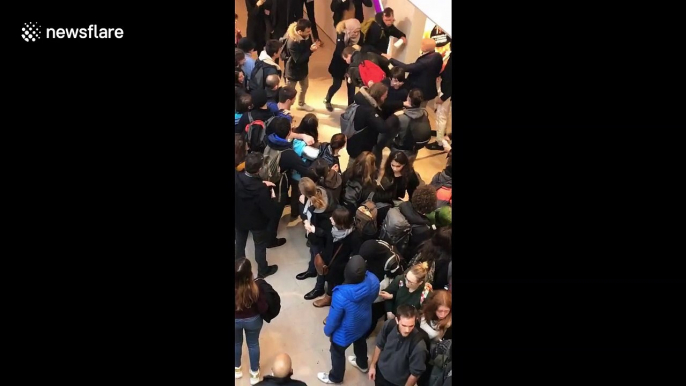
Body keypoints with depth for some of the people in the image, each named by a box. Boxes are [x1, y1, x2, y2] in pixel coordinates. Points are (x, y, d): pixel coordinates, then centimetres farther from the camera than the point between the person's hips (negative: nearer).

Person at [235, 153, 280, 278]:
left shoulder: (237, 177, -24)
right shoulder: (261, 189, -37)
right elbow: (270, 212, -28)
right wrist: (270, 196, -12)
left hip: (239, 219, 4)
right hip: (257, 222, -4)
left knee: (240, 243, 27)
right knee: (260, 245, 20)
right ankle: (263, 270, 40)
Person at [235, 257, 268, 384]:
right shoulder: (256, 287, -32)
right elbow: (263, 309, -21)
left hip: (235, 321, 0)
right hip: (253, 320, 0)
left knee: (236, 344, 29)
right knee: (253, 344, 25)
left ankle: (237, 369, 52)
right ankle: (254, 373, 43)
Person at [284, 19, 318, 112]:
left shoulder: (307, 35, -15)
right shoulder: (292, 43, -37)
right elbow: (298, 60, -33)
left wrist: (313, 47, -19)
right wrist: (310, 50, -36)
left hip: (303, 67, 8)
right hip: (293, 70, -8)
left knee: (305, 86, 29)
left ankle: (301, 104, 55)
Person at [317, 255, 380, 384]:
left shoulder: (341, 295, -44)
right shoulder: (373, 281, -30)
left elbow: (334, 318, -25)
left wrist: (327, 330, -3)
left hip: (345, 331, -4)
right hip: (363, 323, 4)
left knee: (337, 352, 26)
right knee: (360, 342, 36)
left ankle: (335, 377, 53)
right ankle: (362, 364, 65)